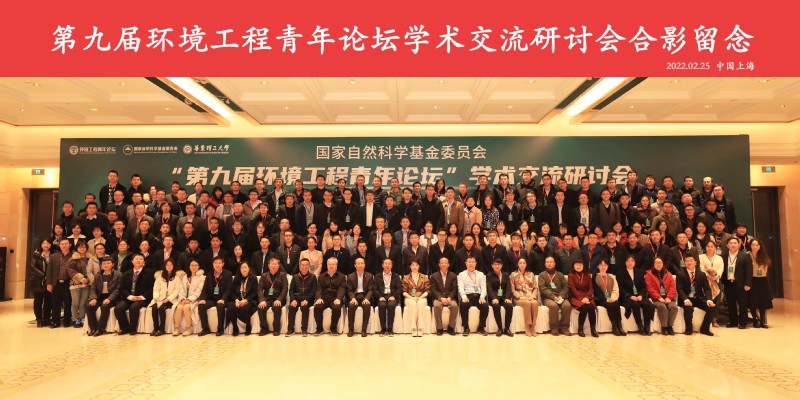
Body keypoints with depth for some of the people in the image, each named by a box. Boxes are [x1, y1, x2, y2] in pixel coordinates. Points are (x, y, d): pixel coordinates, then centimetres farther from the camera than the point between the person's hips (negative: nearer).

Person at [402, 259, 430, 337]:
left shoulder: (424, 278, 14)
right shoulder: (406, 278, 13)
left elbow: (427, 290, 6)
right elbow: (404, 291, 4)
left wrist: (420, 297, -11)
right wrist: (411, 297, -13)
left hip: (421, 298, 0)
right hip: (410, 298, 0)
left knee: (420, 303, -35)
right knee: (413, 303, -35)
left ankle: (420, 329, -37)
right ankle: (413, 329, -37)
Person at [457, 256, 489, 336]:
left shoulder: (481, 274, 21)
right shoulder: (461, 274, 15)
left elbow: (483, 287, 8)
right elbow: (460, 287, 0)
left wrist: (482, 297, -12)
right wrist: (464, 296, -19)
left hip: (478, 296, 2)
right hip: (467, 296, -2)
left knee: (485, 306, -30)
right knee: (464, 305, -35)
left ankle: (481, 327, -12)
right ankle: (466, 328, -20)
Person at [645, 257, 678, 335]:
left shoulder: (668, 274, 16)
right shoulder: (649, 274, 7)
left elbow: (673, 287, 5)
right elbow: (650, 288, -3)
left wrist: (669, 297, -12)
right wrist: (659, 297, -15)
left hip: (667, 298, 3)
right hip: (656, 299, -3)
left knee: (673, 307, -29)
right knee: (662, 306, -34)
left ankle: (670, 326, -15)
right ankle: (664, 326, -21)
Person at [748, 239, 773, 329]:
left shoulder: (763, 257, 9)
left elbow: (765, 267, 16)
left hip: (763, 281, 4)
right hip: (752, 280, -4)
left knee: (763, 302, 5)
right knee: (753, 302, 0)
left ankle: (763, 321, 13)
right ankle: (756, 321, 12)